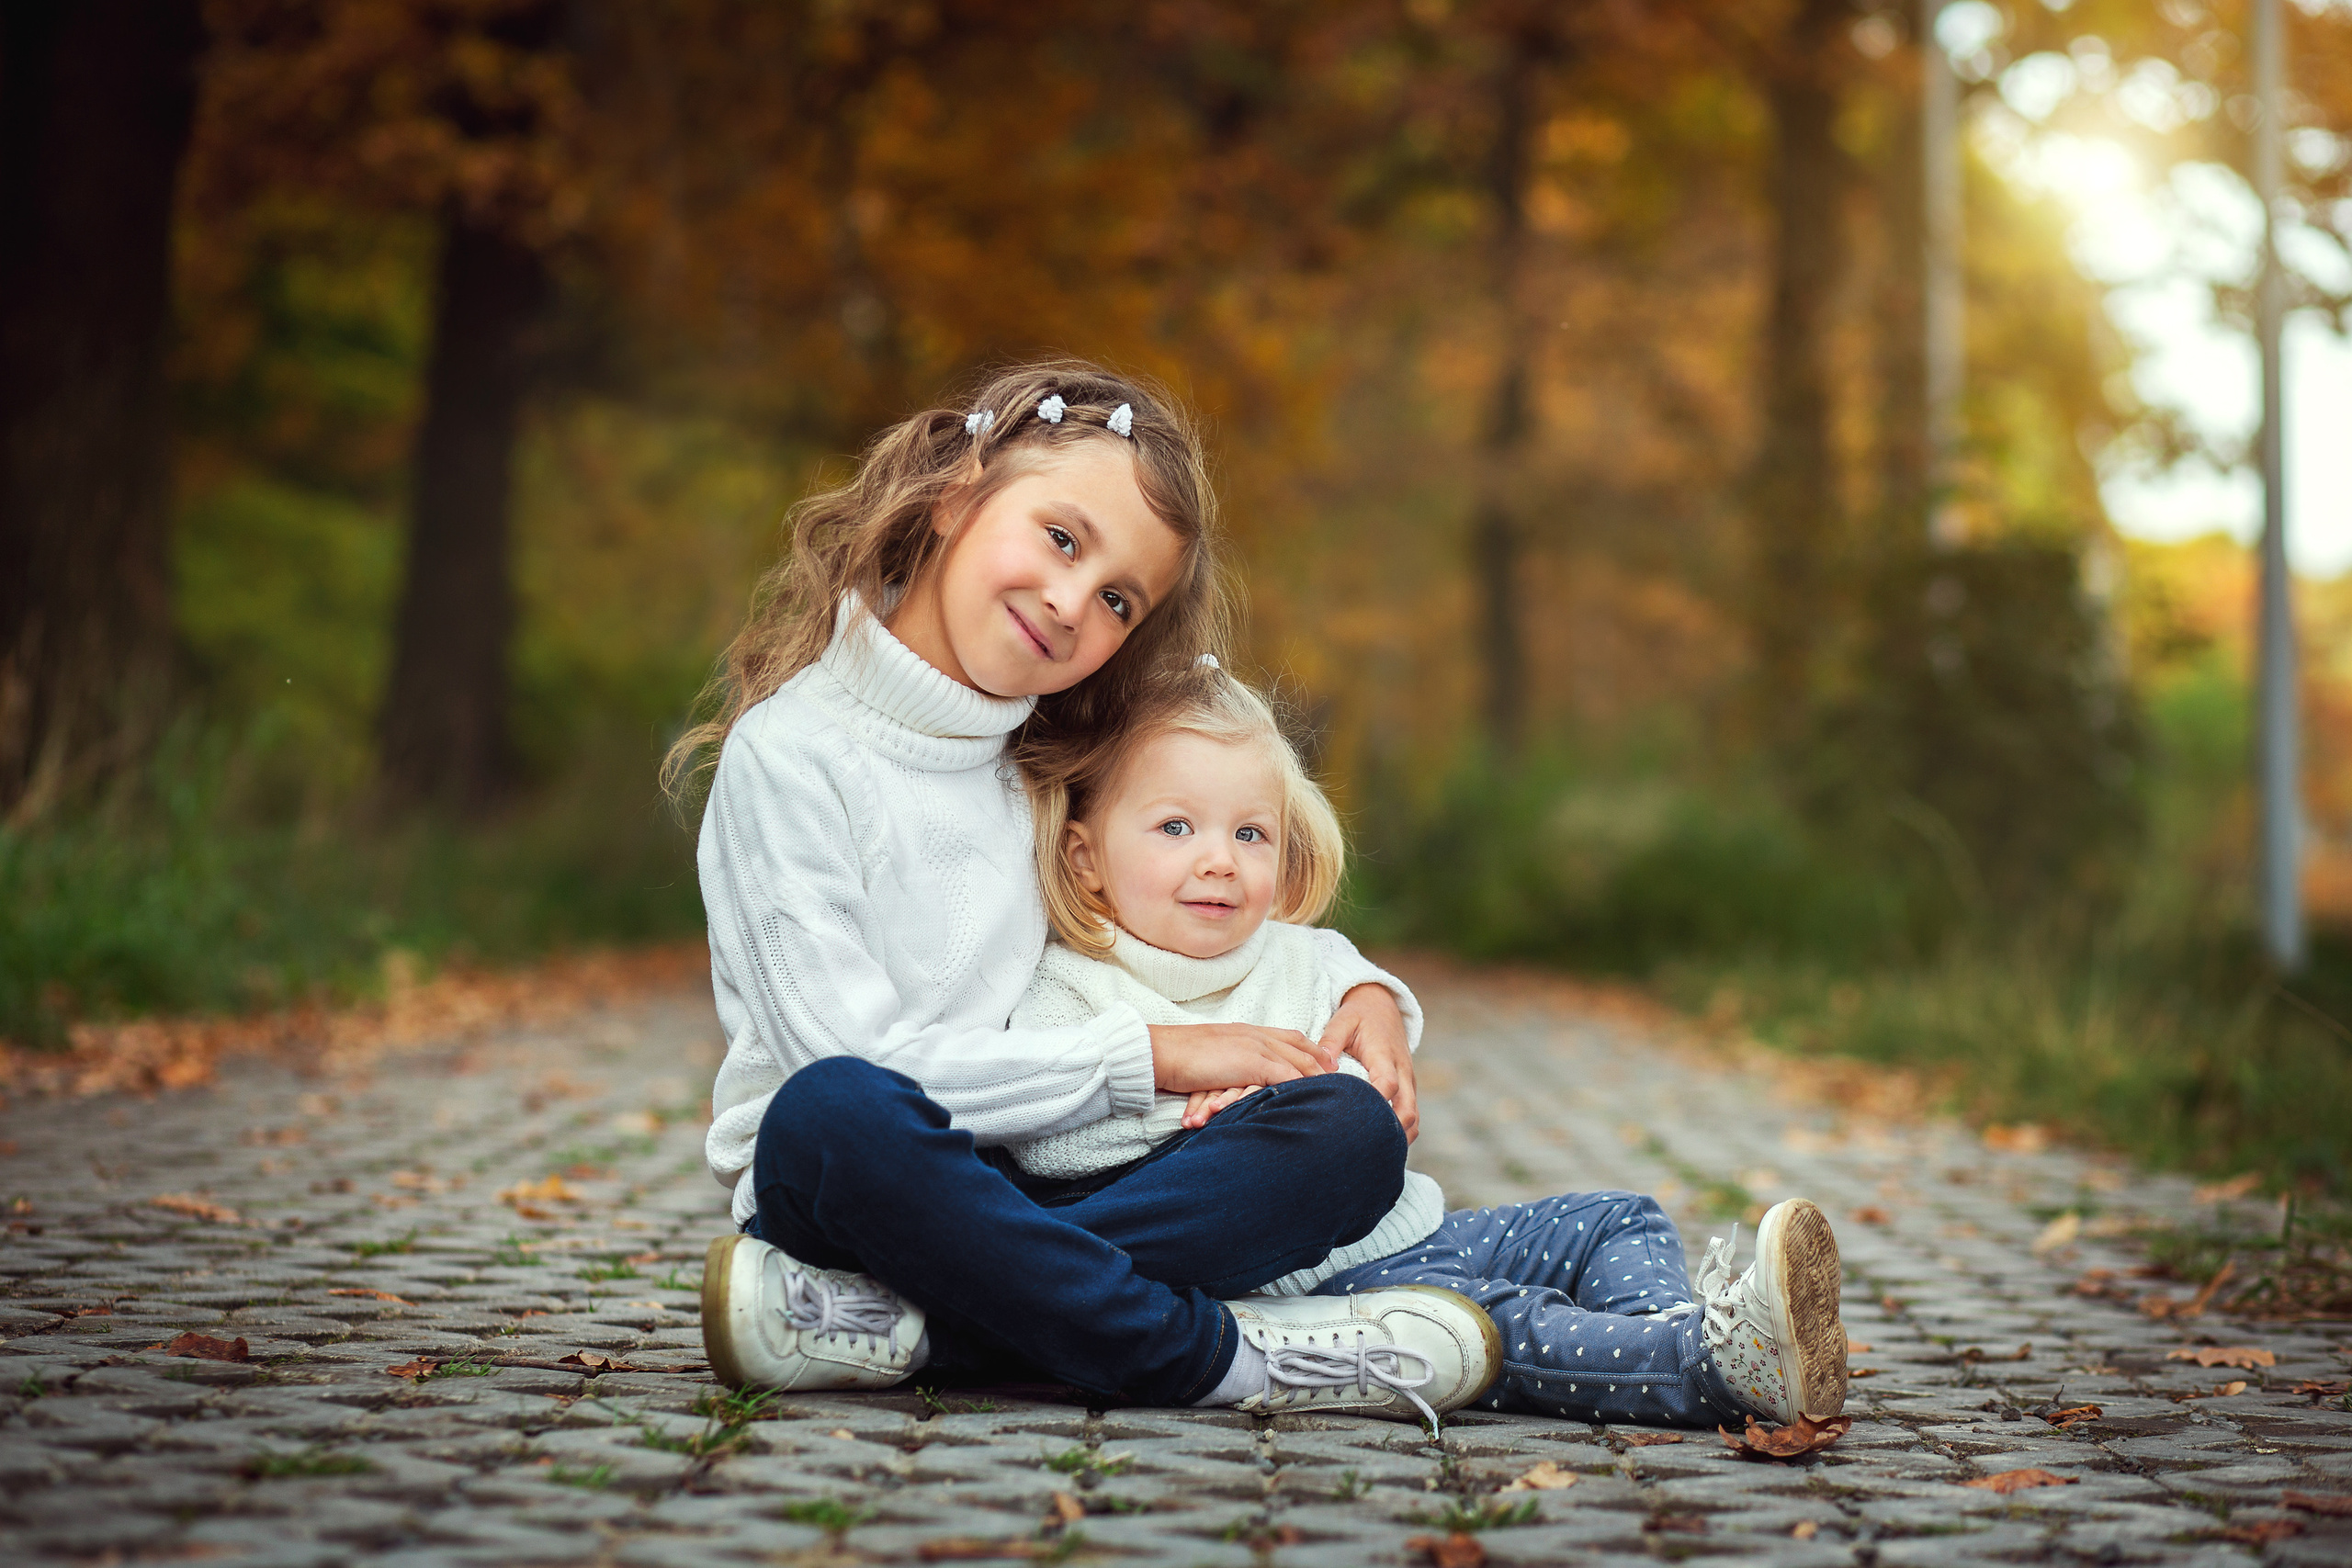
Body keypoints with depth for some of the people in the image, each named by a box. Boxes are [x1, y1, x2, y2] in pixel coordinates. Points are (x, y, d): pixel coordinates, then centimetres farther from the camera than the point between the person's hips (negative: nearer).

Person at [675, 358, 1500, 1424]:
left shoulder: (1062, 774, 14)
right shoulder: (787, 755, -5)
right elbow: (859, 1060, -14)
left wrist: (1369, 994, 3)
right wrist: (1153, 1056, -11)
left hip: (1047, 1198, 6)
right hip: (853, 1193, -5)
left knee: (1354, 1129, -20)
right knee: (832, 1111, -40)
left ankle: (897, 1323, -29)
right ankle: (1209, 1355, -27)